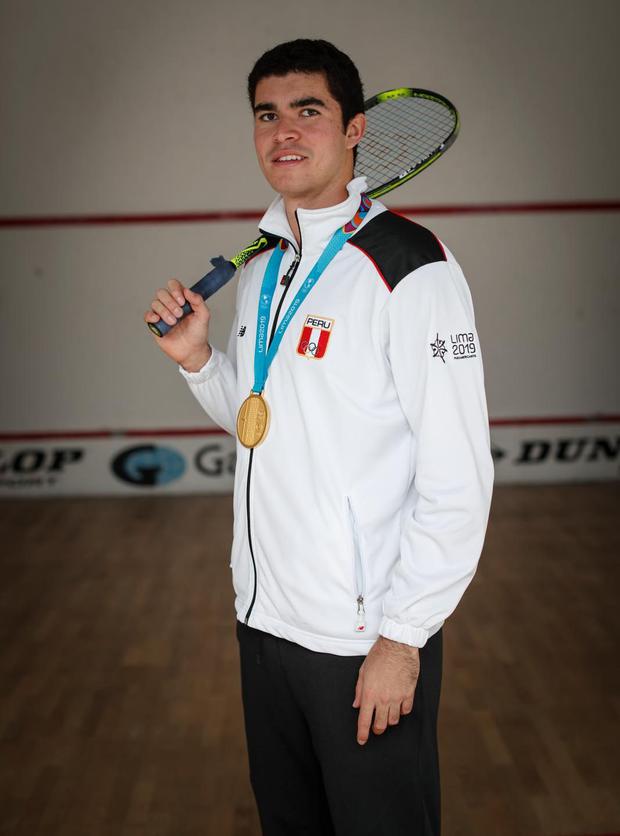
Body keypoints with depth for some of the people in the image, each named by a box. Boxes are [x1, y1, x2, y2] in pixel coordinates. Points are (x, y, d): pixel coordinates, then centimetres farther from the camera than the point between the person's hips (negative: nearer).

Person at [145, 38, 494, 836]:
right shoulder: (260, 268, 9)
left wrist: (402, 637, -17)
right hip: (264, 619, 7)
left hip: (368, 642, -7)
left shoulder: (411, 268, -15)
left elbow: (457, 479, -18)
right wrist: (197, 358, 1)